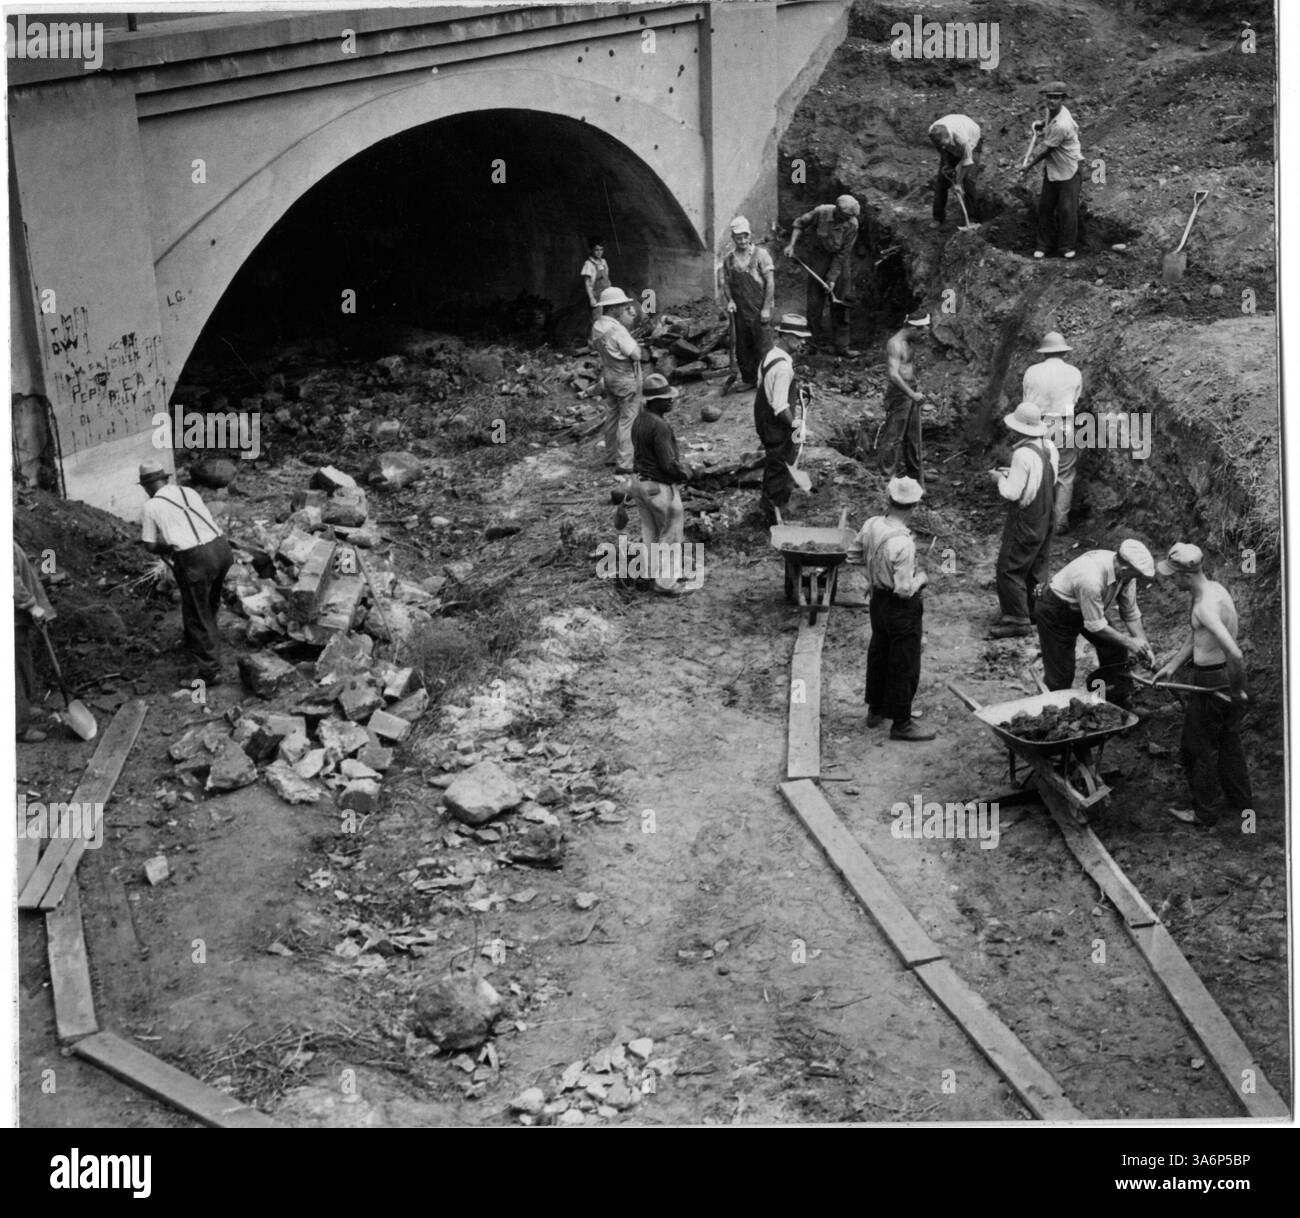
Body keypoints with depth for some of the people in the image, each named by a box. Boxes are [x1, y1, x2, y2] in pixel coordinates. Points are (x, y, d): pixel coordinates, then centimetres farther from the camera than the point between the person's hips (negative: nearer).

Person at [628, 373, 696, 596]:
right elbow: (668, 464, -24)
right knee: (670, 536, 5)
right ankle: (667, 582, 11)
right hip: (659, 486, -9)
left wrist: (680, 465, 9)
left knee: (651, 532, 19)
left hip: (640, 482, 9)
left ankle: (656, 574, 31)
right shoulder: (659, 426, -25)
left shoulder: (639, 420, 4)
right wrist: (686, 472, -5)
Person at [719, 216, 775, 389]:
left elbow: (770, 282, -6)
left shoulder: (760, 254, -5)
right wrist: (729, 300, -3)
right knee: (742, 347, 8)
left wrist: (766, 308, -11)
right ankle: (748, 379, 20)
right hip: (740, 310, 4)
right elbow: (726, 282, 16)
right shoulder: (729, 259, 7)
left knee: (761, 346, -3)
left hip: (758, 309, -4)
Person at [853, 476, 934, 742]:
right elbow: (905, 589, -29)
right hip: (902, 609, -8)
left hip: (878, 599, 8)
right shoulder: (902, 544, -31)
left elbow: (853, 552, 9)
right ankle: (901, 724, 17)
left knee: (878, 655, 23)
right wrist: (920, 578, -10)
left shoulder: (872, 525, -9)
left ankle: (875, 710, 39)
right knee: (904, 665, 6)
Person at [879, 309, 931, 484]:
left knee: (913, 437, 17)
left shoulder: (908, 343, 13)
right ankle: (888, 475, 0)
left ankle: (915, 473, 28)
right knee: (893, 437, -4)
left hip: (911, 393, 10)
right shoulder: (895, 345, -18)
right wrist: (912, 394, -29)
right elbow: (893, 375, -27)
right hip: (898, 394, -10)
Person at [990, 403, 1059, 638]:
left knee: (1009, 568, 0)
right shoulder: (1049, 447, 0)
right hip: (1045, 519, 9)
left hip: (1025, 521, -9)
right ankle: (1035, 610, 31)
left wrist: (1001, 478, -3)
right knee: (1035, 567, 20)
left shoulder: (1023, 454, -25)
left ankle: (1017, 619, 1)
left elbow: (1012, 493, -24)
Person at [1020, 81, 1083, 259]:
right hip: (1052, 168, 8)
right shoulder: (1052, 111, -5)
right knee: (1045, 206, 9)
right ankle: (1045, 245, 19)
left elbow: (1047, 151, -20)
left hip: (1069, 169, -8)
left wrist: (1030, 165, -5)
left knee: (1067, 209, -1)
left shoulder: (1061, 126, -31)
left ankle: (1067, 246, 14)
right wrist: (1041, 124, -2)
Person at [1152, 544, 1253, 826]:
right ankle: (1241, 805, 37)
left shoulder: (1206, 607, -30)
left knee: (1197, 748, 8)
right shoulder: (1212, 588, 2)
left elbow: (1235, 654, -39)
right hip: (1222, 677, 9)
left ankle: (1203, 813, 23)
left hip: (1212, 681, -9)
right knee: (1228, 742, 23)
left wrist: (1237, 690, -24)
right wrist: (1172, 666, 12)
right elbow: (1195, 637, 15)